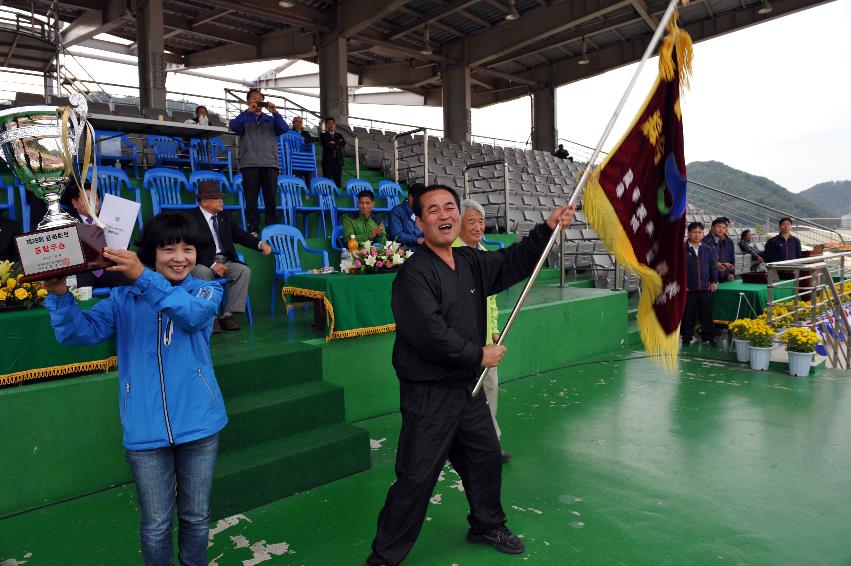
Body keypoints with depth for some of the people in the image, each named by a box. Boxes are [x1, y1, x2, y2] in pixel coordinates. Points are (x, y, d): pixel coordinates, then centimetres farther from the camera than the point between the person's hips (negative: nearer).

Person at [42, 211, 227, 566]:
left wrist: (144, 277, -33)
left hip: (199, 423, 0)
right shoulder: (124, 300, 5)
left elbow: (193, 313, -22)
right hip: (146, 430, 0)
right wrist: (59, 295, -23)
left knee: (196, 517, 16)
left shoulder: (207, 290, 0)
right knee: (156, 526, 10)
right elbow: (81, 332, -5)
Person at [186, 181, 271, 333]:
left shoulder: (223, 217, 13)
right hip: (202, 263, -5)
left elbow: (240, 235, 9)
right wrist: (212, 264, -27)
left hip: (224, 260, 5)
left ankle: (228, 315, -18)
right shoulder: (191, 218, -6)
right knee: (203, 273, -36)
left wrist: (260, 244, -10)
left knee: (244, 270, -20)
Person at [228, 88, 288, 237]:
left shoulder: (271, 120, 19)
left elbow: (284, 129, 1)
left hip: (270, 164, 1)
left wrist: (275, 113, -13)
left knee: (271, 198, -2)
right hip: (249, 164, -1)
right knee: (251, 199, -2)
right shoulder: (244, 119, 15)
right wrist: (248, 111, -15)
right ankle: (253, 229, 1)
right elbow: (233, 126, -6)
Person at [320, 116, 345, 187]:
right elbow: (326, 144, -11)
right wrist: (337, 145, -4)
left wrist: (334, 143, -10)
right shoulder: (323, 135, 7)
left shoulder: (339, 135, 18)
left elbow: (343, 143, -2)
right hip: (327, 161, -3)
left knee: (338, 182, 1)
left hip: (338, 161, 3)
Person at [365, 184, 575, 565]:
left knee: (486, 458, 23)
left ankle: (487, 526, 47)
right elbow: (430, 334, -26)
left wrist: (548, 227, 6)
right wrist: (479, 355, -15)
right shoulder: (414, 274, -19)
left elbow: (514, 262, 18)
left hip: (468, 386, 8)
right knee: (416, 478, -2)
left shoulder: (471, 262, 7)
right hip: (429, 394, -8)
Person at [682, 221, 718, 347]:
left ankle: (708, 337, 19)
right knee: (688, 314, 5)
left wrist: (714, 281, 7)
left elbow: (713, 266, 13)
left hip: (705, 287, 3)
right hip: (688, 288, -3)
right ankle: (686, 337, 16)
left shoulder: (708, 249, 8)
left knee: (707, 313, 8)